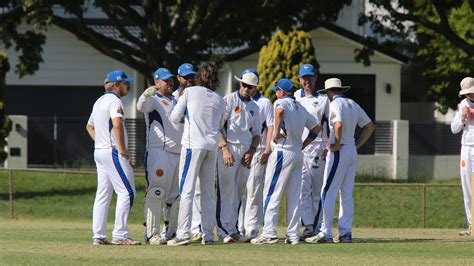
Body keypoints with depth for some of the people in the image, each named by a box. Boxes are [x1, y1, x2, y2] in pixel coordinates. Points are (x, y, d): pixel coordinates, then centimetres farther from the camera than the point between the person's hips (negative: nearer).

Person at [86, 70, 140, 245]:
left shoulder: (99, 101, 18)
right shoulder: (114, 101, -12)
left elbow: (90, 126, 29)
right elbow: (117, 124, -28)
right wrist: (122, 148, -20)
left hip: (99, 151, 10)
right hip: (113, 152, -10)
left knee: (103, 194, 10)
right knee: (126, 191, -8)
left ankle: (98, 235, 8)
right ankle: (120, 235, -13)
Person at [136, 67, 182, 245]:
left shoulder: (176, 101, 24)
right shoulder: (153, 100, 0)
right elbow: (141, 107, -21)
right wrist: (146, 95, -42)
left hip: (178, 152, 8)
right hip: (158, 151, -8)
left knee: (175, 195, 11)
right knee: (156, 192, -13)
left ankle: (170, 232, 19)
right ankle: (152, 234, -15)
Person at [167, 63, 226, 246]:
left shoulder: (189, 92, 1)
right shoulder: (219, 100, 13)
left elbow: (174, 118, 4)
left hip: (193, 144, -4)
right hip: (212, 147, 4)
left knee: (186, 190, -7)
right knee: (208, 192, 10)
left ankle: (183, 234, -14)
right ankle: (208, 235, 8)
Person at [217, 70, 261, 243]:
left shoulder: (254, 107, 18)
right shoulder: (229, 100, 0)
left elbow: (256, 133, 20)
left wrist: (252, 151, 2)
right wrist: (225, 148, -16)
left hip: (246, 152, 6)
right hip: (228, 148, -6)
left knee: (239, 192, 4)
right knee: (226, 190, -10)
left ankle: (234, 229, 7)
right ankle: (224, 230, -12)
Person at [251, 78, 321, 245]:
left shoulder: (282, 102, -5)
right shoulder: (301, 108, 18)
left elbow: (280, 111, -30)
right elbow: (317, 126, 25)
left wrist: (276, 132, -20)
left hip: (282, 151, -8)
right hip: (298, 153, 8)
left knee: (271, 194, -6)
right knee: (294, 197, 8)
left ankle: (269, 234, -11)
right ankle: (293, 235, 6)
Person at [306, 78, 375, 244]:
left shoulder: (335, 104, -10)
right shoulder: (353, 104, 15)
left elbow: (338, 125, -28)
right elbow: (369, 126, 18)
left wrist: (336, 145, -17)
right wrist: (358, 144, 13)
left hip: (338, 152, -8)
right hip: (352, 152, 8)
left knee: (328, 193, -6)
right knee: (347, 194, 10)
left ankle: (325, 233, -10)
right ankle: (346, 233, 8)